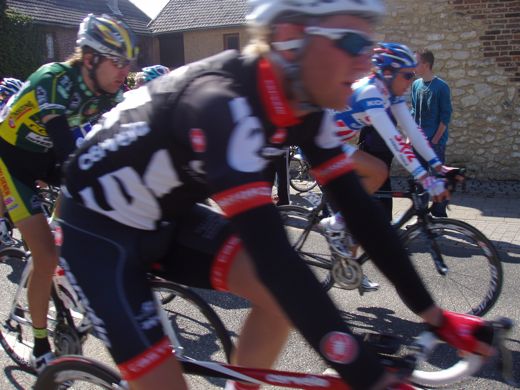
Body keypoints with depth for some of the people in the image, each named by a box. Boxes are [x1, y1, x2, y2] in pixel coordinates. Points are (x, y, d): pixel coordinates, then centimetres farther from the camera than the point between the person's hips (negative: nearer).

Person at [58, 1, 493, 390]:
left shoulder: (304, 104, -10)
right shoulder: (224, 103, -34)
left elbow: (358, 207, -7)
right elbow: (271, 253, -40)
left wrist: (433, 314, -7)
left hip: (167, 217, 7)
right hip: (100, 225, -6)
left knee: (284, 290, -11)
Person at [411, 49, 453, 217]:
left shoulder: (441, 86, -9)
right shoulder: (416, 85, 9)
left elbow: (445, 117, -9)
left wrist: (434, 141, -13)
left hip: (435, 142, -6)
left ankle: (439, 216, 8)